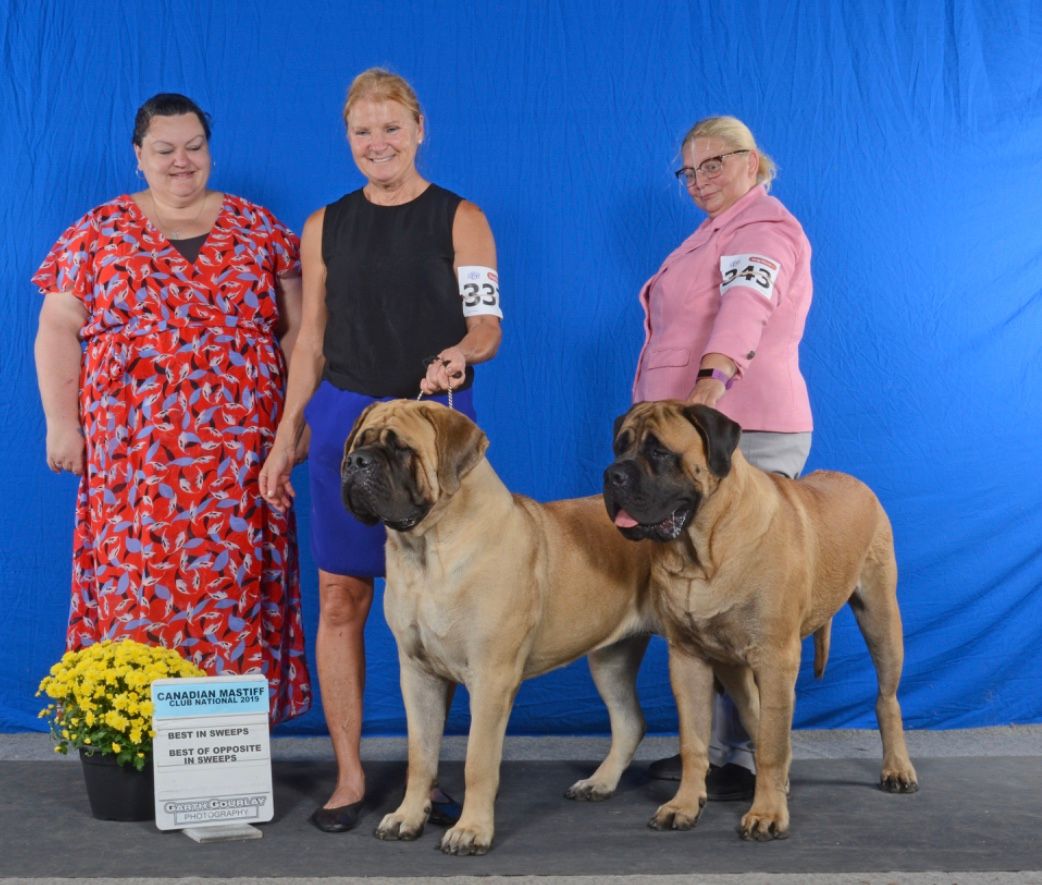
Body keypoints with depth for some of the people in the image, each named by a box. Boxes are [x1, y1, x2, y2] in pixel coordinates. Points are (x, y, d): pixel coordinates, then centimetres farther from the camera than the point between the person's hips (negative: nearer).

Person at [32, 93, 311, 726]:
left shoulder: (257, 227, 10)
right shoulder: (99, 232, 8)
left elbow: (295, 325, 10)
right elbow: (58, 330, 6)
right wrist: (62, 422, -1)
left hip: (237, 450, 1)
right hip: (133, 452, 0)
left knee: (233, 581, 0)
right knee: (135, 583, -2)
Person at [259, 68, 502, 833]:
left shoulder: (460, 219, 2)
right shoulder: (326, 226, 10)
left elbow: (487, 323, -4)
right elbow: (312, 341, 12)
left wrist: (462, 353, -27)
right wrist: (286, 440, 9)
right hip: (343, 419, 3)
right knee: (340, 599, 1)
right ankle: (349, 777, 11)